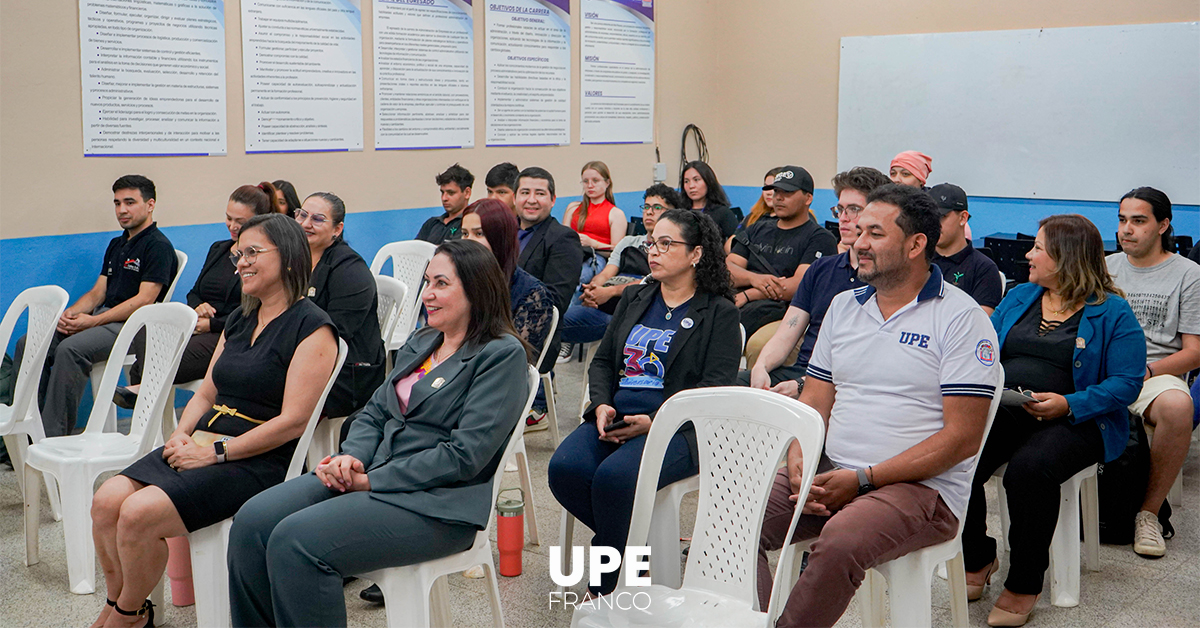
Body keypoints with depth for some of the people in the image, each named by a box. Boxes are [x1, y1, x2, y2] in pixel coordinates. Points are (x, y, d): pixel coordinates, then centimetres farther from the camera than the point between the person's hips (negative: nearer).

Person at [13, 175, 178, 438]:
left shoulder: (158, 246, -6)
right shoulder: (116, 244, 22)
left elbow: (144, 300, -15)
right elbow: (98, 292, 20)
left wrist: (92, 321, -17)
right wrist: (71, 313, -2)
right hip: (103, 319, 9)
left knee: (70, 349, -33)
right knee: (29, 344, -7)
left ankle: (53, 438, -28)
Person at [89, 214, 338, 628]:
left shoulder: (312, 328, -8)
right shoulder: (239, 320, 19)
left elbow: (292, 421, -15)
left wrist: (216, 452, -16)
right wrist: (181, 435, 0)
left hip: (259, 462, -8)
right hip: (201, 444, 8)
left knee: (139, 513, -23)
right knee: (106, 501, -13)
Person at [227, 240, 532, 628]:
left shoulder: (503, 355, -8)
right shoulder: (420, 342, 19)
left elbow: (465, 454, -16)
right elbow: (375, 412, 19)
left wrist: (371, 480, -15)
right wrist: (352, 457, -5)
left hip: (436, 504, -8)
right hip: (374, 476, 8)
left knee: (296, 541, -26)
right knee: (252, 522, -11)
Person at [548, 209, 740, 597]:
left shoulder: (719, 314, 3)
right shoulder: (635, 299, 22)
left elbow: (714, 388, -7)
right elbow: (603, 361, 20)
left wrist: (653, 422, -17)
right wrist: (602, 406, -1)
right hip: (614, 419, 6)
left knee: (614, 476, -33)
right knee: (564, 469, -23)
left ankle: (604, 592, -13)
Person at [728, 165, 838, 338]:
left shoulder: (820, 238, 8)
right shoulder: (758, 229, 28)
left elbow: (800, 285, -7)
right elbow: (727, 267, 15)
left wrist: (747, 295, -12)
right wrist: (754, 278, -9)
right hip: (736, 300, 5)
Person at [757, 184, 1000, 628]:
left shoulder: (962, 319, -5)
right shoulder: (844, 306, 16)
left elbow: (963, 437, -11)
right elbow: (814, 401, 16)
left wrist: (862, 479, -15)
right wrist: (799, 463, -6)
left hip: (921, 487, -6)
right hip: (830, 474, 6)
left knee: (840, 542, -35)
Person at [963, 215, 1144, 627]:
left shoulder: (1112, 312, 2)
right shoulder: (1019, 298, 19)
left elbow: (1126, 382, -6)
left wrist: (1069, 404, -20)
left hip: (1076, 420, -4)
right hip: (1001, 409, 4)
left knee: (1029, 468, -36)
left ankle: (1024, 584, -17)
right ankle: (977, 559, 0)